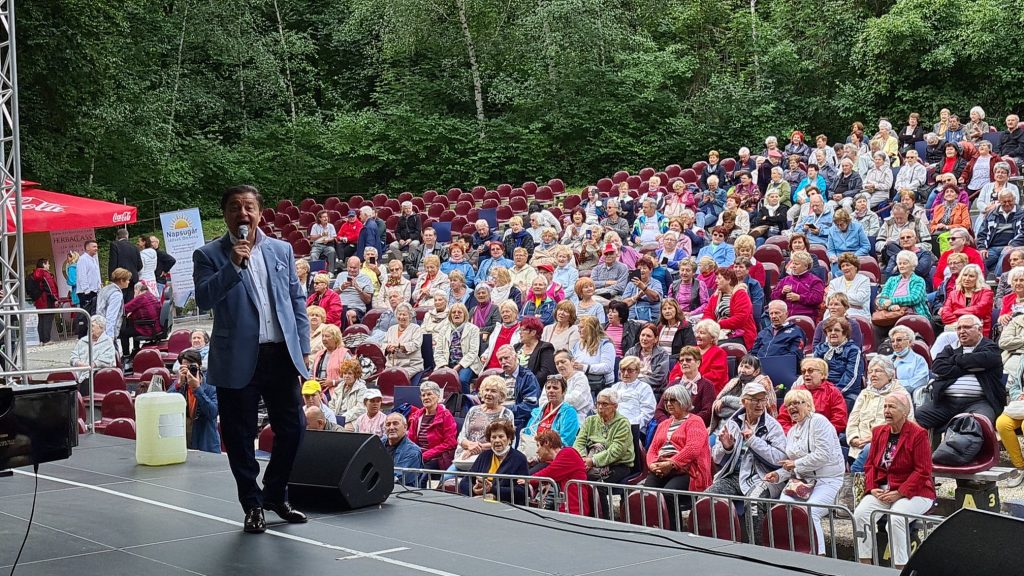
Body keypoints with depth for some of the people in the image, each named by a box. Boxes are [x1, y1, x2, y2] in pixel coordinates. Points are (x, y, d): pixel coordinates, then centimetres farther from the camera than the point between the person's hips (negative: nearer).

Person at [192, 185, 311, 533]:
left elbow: (297, 300, 13)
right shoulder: (209, 256, 0)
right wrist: (233, 265, -22)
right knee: (240, 436, 5)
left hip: (282, 356, 3)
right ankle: (252, 504, 21)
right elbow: (203, 299, -14)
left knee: (292, 429, 7)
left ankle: (275, 495, 28)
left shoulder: (282, 250, 10)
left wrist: (302, 347, 8)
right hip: (238, 360, -3)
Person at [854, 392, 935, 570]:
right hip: (882, 490, 6)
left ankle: (900, 568, -20)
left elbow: (923, 471, -13)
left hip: (913, 493, -6)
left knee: (895, 520, -33)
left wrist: (899, 493, -18)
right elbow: (870, 464, 13)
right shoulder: (879, 432, 11)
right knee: (860, 513, -21)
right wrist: (872, 488, -5)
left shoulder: (918, 434, -9)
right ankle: (864, 565, -13)